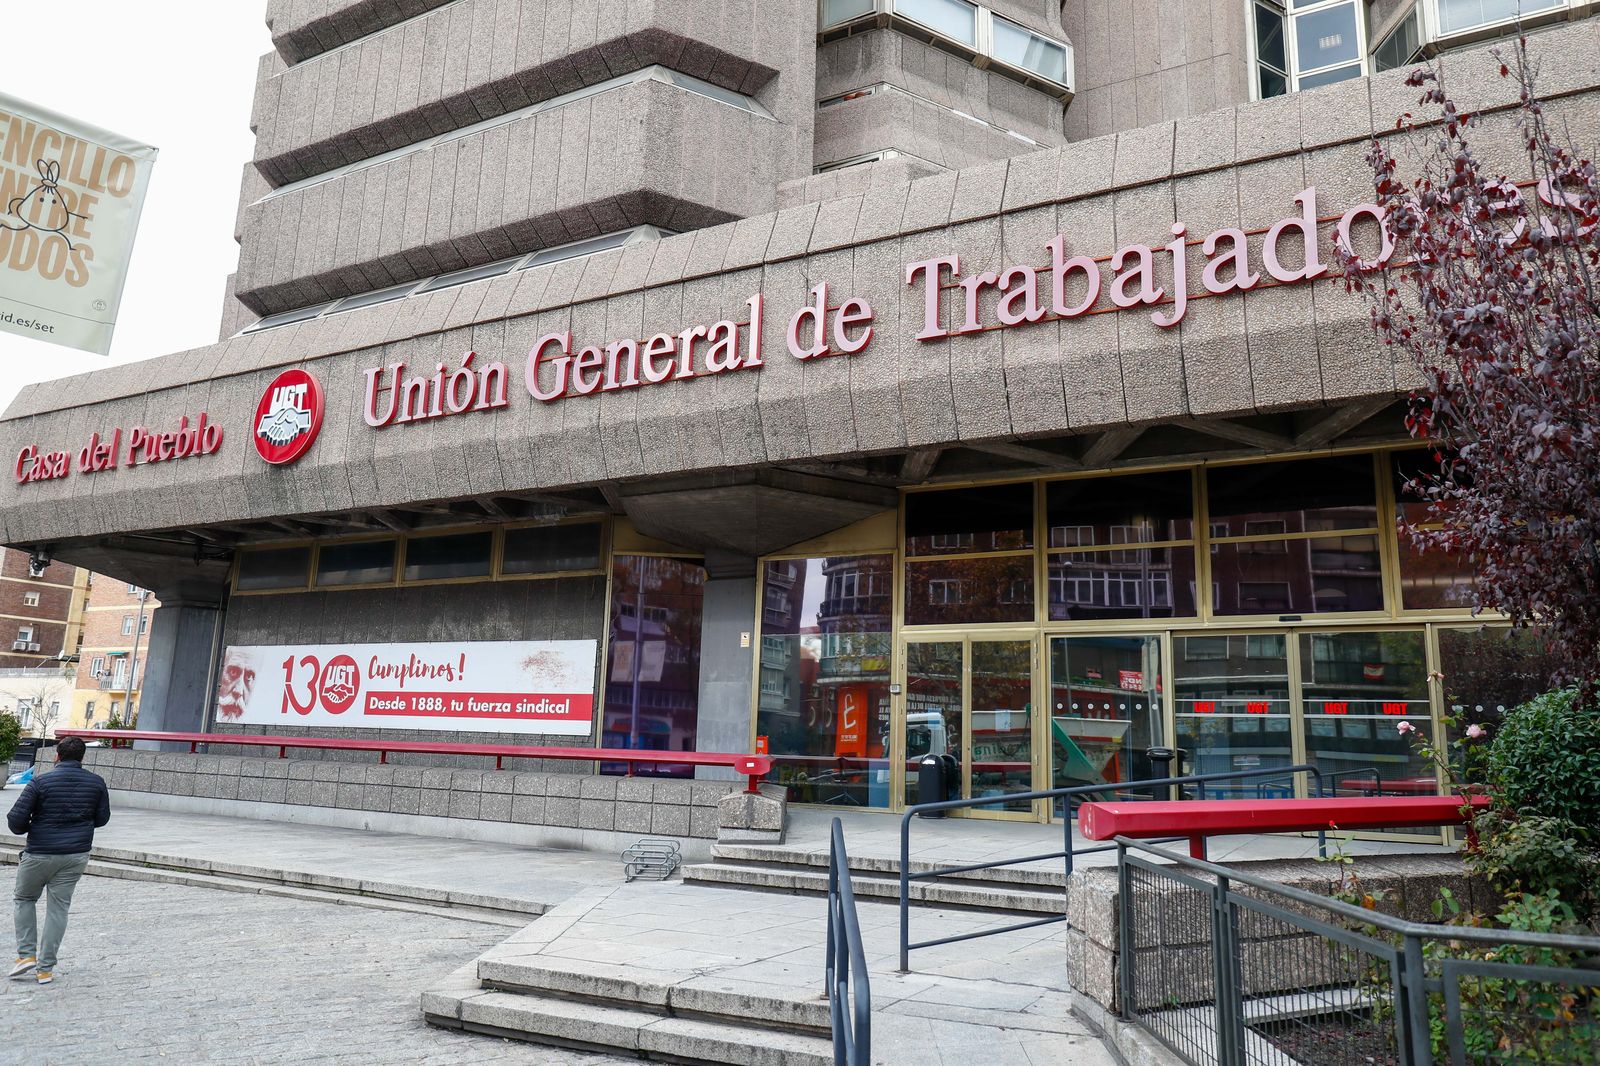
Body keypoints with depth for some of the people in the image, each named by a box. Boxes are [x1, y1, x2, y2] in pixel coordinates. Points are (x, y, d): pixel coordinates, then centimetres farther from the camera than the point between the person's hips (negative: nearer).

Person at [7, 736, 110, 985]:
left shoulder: (40, 782, -11)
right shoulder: (97, 783, -2)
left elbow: (15, 820, -12)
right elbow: (102, 819, 7)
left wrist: (28, 829, 9)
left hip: (40, 853, -2)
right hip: (76, 855, 2)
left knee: (25, 899, 21)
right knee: (59, 907, 9)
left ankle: (26, 954, 13)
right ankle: (45, 969, 10)